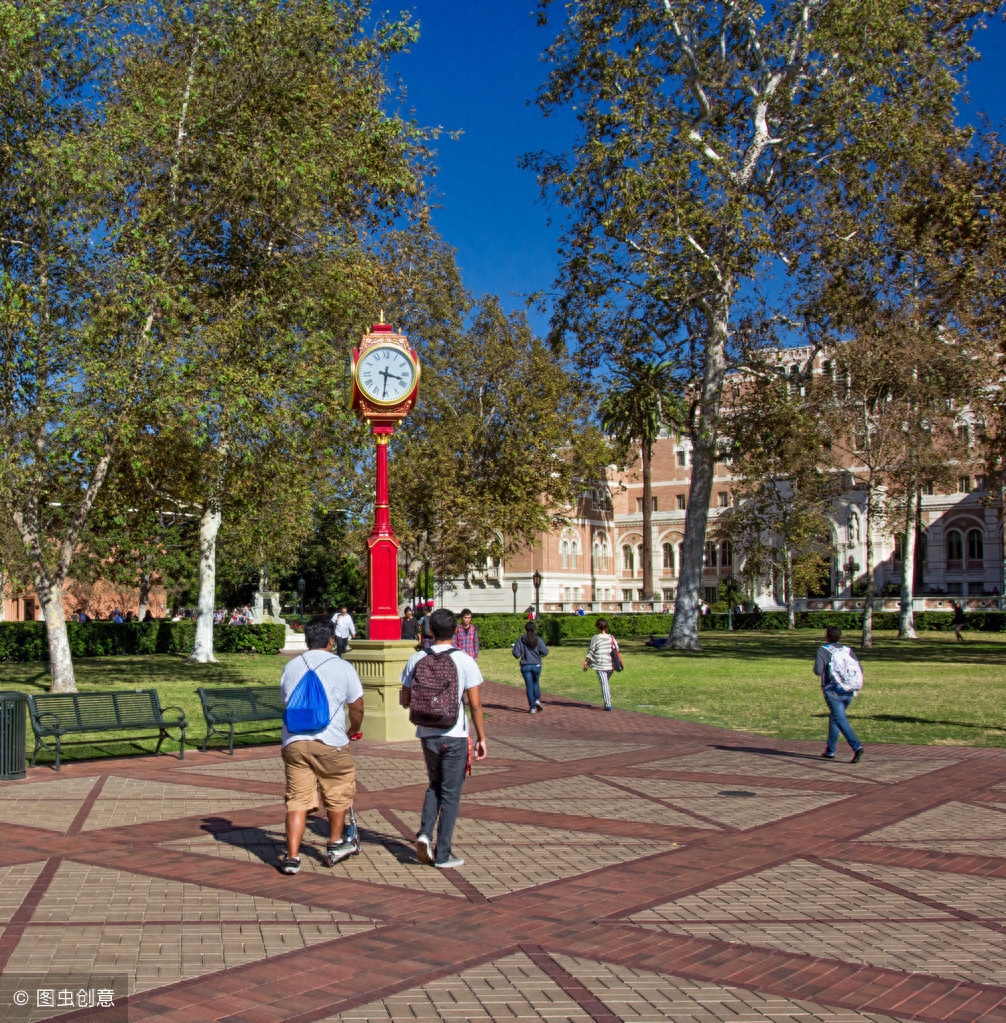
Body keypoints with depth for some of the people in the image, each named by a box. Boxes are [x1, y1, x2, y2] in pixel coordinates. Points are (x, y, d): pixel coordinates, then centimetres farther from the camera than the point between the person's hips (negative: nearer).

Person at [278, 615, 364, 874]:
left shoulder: (291, 667, 13)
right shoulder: (343, 668, 0)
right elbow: (357, 708, 5)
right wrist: (353, 731, 25)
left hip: (293, 742, 3)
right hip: (330, 742, -3)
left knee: (297, 799, 5)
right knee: (338, 793, 17)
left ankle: (292, 857, 0)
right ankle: (335, 846, 28)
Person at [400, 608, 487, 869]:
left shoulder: (416, 659, -3)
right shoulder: (464, 661, -10)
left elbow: (405, 701, 3)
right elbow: (475, 704, -9)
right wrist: (481, 738, 0)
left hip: (427, 734, 3)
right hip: (454, 735, -3)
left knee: (435, 785, 22)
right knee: (450, 793, 7)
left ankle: (425, 833, 3)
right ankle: (442, 854, 11)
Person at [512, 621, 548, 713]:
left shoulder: (521, 640, -4)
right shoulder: (538, 639, -4)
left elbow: (516, 653, -5)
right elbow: (545, 652, -7)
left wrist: (513, 649, 17)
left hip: (525, 666, -1)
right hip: (536, 665, 1)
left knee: (529, 686, 4)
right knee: (535, 683, 22)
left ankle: (532, 707, 2)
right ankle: (537, 700, 2)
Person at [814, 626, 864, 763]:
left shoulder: (823, 650, -3)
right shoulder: (847, 650, 9)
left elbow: (818, 671, -12)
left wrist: (816, 665, 9)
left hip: (833, 692, -5)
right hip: (848, 692, 5)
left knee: (841, 720, -9)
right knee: (834, 718, 20)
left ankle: (857, 747, -28)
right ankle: (830, 750, 25)